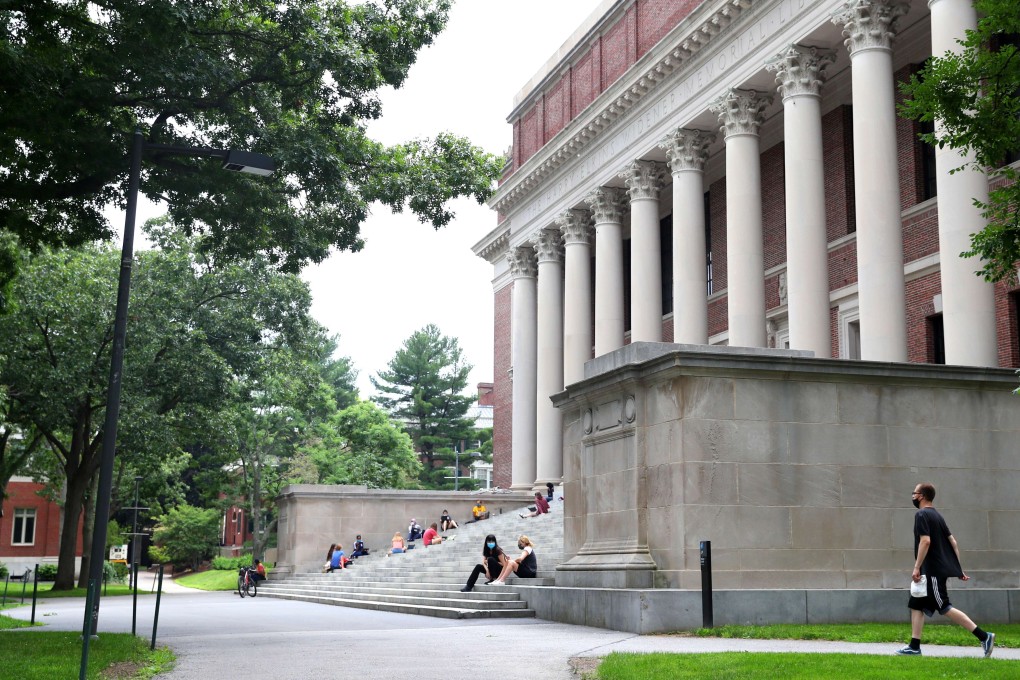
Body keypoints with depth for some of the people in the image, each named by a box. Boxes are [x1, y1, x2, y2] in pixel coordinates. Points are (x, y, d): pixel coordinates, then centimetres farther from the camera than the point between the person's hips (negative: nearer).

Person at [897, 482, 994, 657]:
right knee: (916, 605, 10)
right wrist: (958, 568, 16)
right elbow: (952, 542, 15)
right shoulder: (937, 515, 16)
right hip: (937, 570, 10)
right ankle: (914, 646, 9)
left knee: (945, 608, -8)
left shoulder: (922, 515, -12)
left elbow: (925, 541, -23)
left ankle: (983, 636, -8)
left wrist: (917, 567, -21)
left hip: (932, 571, -10)